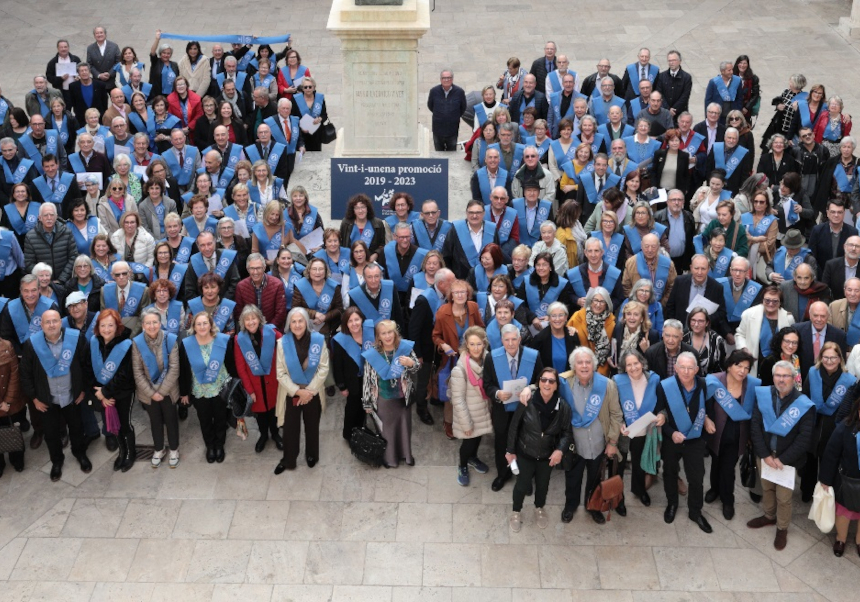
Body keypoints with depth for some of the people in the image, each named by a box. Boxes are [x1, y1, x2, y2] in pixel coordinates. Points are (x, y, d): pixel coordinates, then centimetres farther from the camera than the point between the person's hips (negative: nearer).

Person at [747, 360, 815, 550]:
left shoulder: (804, 404, -16)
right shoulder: (762, 395, -7)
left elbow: (805, 437, -16)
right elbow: (755, 426, -8)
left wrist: (783, 459, -17)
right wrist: (765, 455, -15)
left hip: (787, 459, -3)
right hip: (764, 455, 3)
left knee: (783, 496, 8)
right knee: (766, 488, 22)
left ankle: (782, 528, 30)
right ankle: (769, 516, 46)